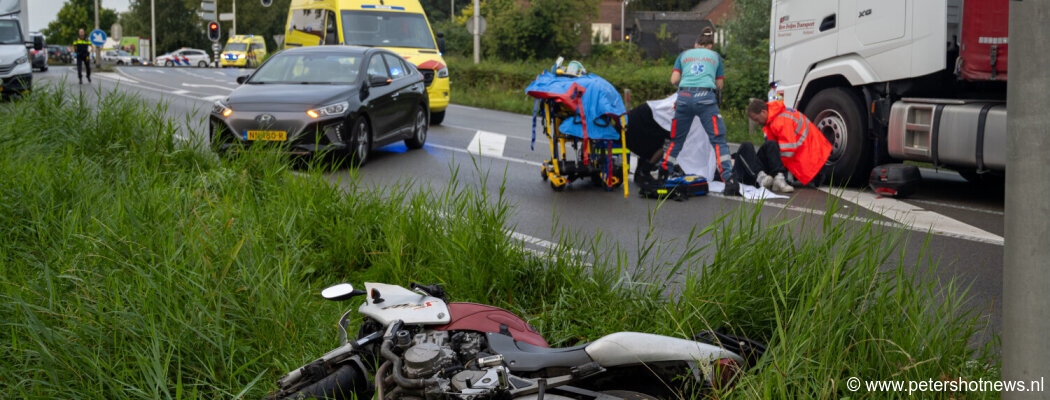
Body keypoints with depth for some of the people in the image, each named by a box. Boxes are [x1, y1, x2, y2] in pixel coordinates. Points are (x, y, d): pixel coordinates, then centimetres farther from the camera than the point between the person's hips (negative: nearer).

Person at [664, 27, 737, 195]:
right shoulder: (715, 56, 21)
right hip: (706, 97, -2)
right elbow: (719, 85, 21)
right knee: (718, 139, -4)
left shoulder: (684, 55, 21)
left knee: (676, 139, 15)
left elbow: (674, 80, 13)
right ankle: (729, 180, -17)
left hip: (684, 97, 2)